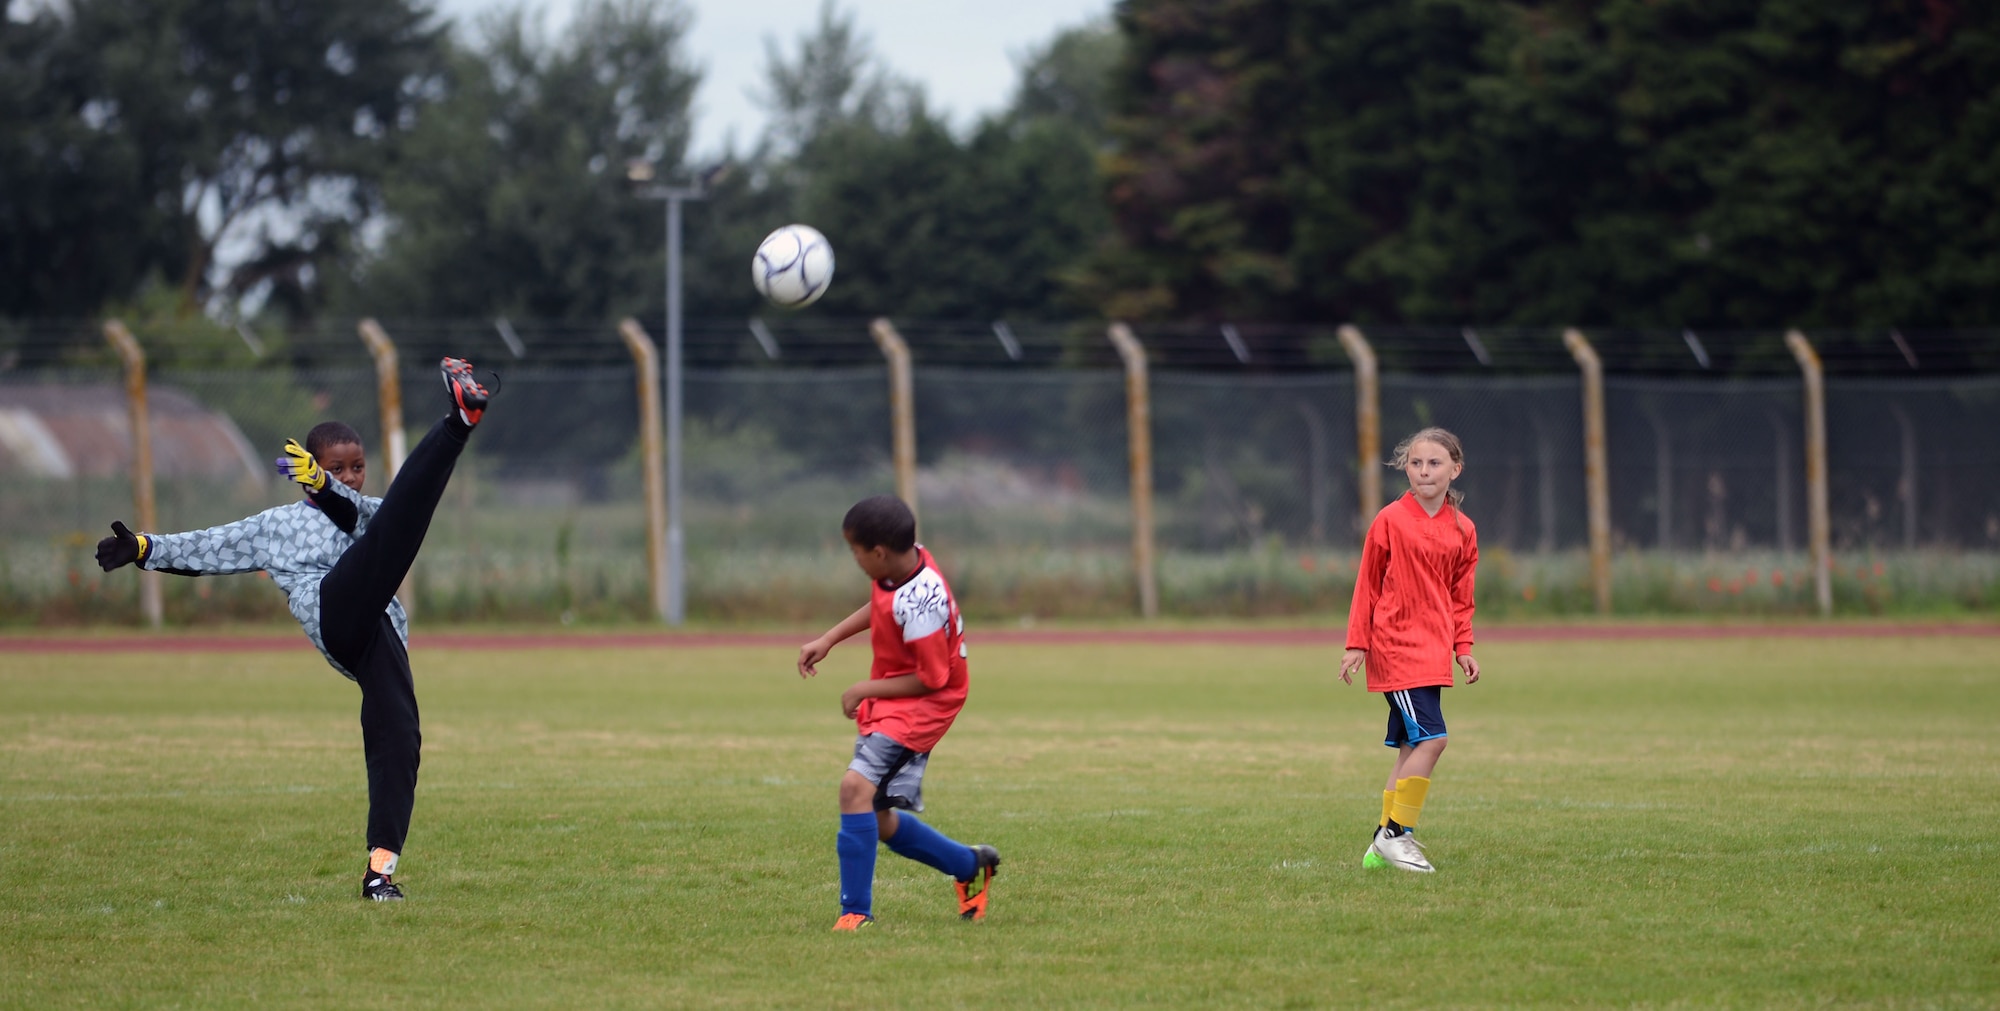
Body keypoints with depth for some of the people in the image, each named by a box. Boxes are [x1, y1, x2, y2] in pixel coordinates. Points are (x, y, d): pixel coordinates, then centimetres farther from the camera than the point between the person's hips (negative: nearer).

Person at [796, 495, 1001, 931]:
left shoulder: (920, 603, -29)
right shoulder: (907, 561, -3)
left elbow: (930, 678, -23)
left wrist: (866, 690, -14)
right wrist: (827, 641, 13)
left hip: (918, 706, -10)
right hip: (885, 704, 10)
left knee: (856, 786, -29)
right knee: (879, 821, 15)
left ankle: (856, 912, -26)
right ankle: (971, 866, 36)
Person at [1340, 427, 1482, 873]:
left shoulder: (1462, 530, 8)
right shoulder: (1391, 520, -6)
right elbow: (1367, 585, -1)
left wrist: (1463, 647, 5)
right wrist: (1357, 644, -3)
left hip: (1433, 650, 6)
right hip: (1396, 645, -6)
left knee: (1411, 747, 9)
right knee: (1430, 737, -17)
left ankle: (1384, 843, 17)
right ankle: (1397, 834, -9)